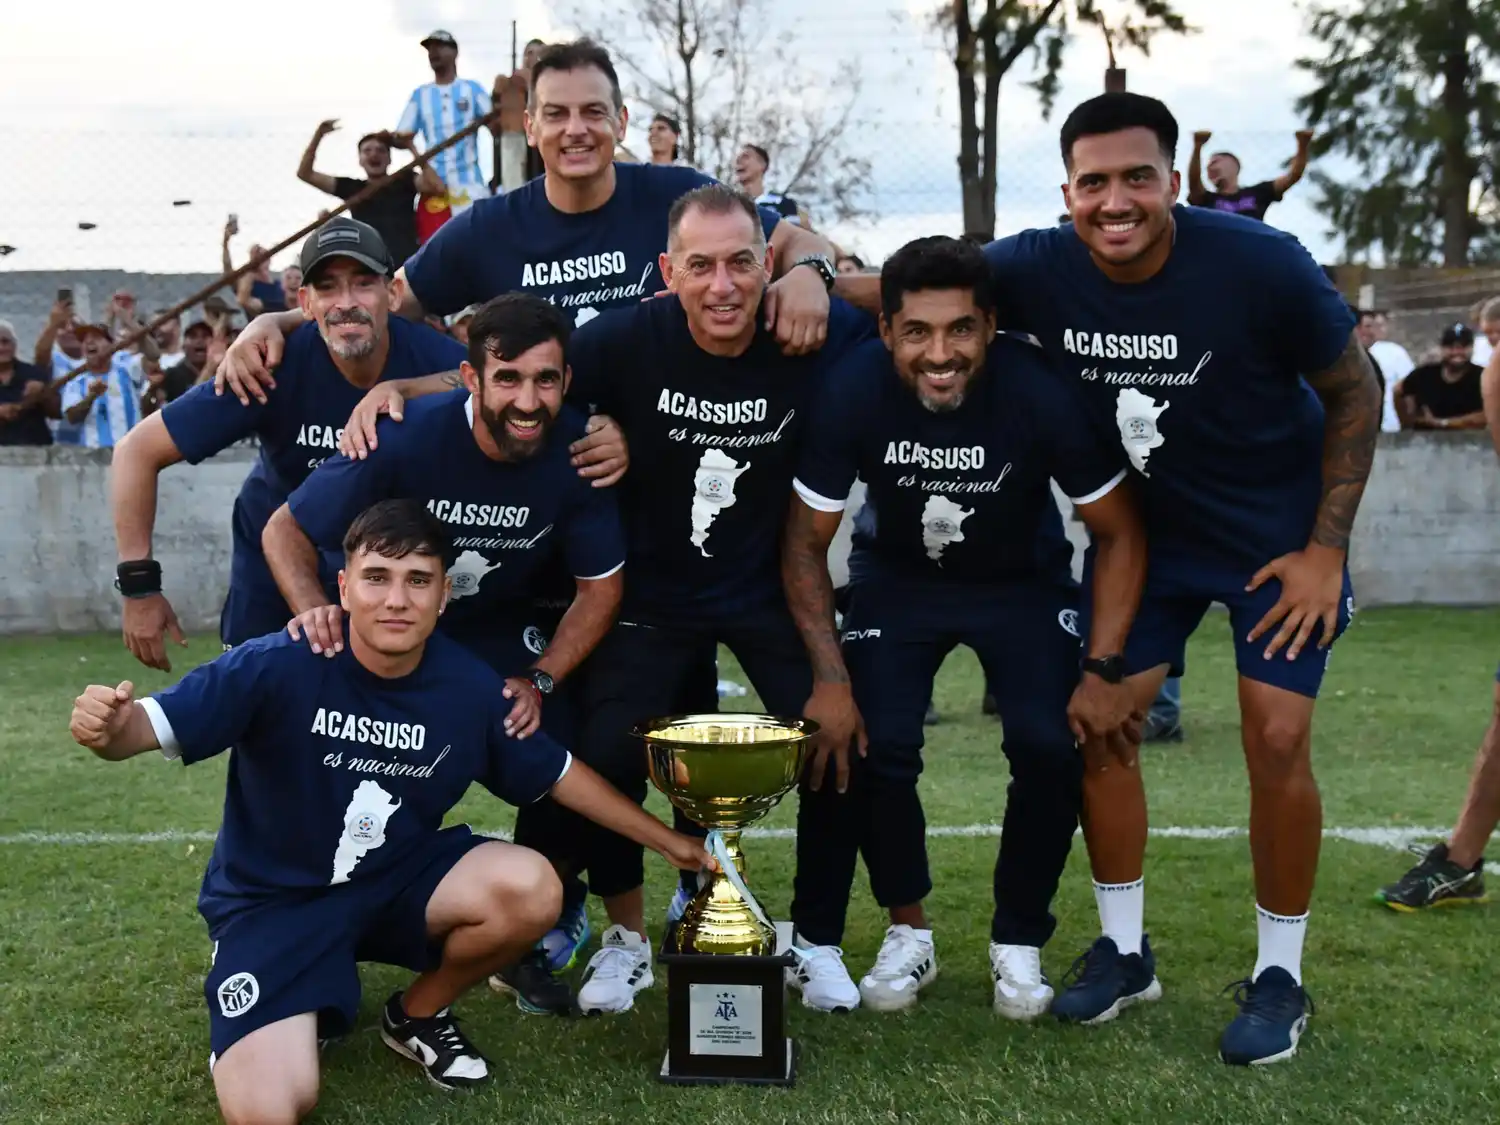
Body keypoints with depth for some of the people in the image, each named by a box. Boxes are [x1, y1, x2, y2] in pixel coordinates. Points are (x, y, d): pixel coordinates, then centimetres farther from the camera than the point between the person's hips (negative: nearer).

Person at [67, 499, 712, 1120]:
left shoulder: (469, 689, -10)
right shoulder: (279, 667, -23)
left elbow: (558, 774, 4)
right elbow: (151, 728, -25)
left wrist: (666, 841, 8)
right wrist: (109, 726, -50)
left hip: (398, 882, 4)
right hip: (275, 901, -4)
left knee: (531, 889, -25)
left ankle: (419, 1015, 6)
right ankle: (282, 1020, 15)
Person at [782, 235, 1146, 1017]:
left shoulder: (1042, 392, -31)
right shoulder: (852, 393, -28)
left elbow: (1121, 535, -15)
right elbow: (806, 542, -14)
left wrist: (1103, 670, -20)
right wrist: (829, 677, -20)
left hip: (1024, 584, 0)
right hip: (897, 579, 1)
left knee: (1051, 749, -17)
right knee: (872, 746, -15)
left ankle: (1018, 943, 8)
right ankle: (908, 933, 10)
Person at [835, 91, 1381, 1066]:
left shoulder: (1259, 264, -25)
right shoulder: (1042, 269, -19)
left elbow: (1356, 394, -12)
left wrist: (1326, 548, -13)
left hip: (1277, 534, -3)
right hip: (1145, 530, 3)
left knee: (1277, 740, -8)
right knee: (1099, 720, 0)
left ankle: (1280, 979, 11)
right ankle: (1125, 950, 19)